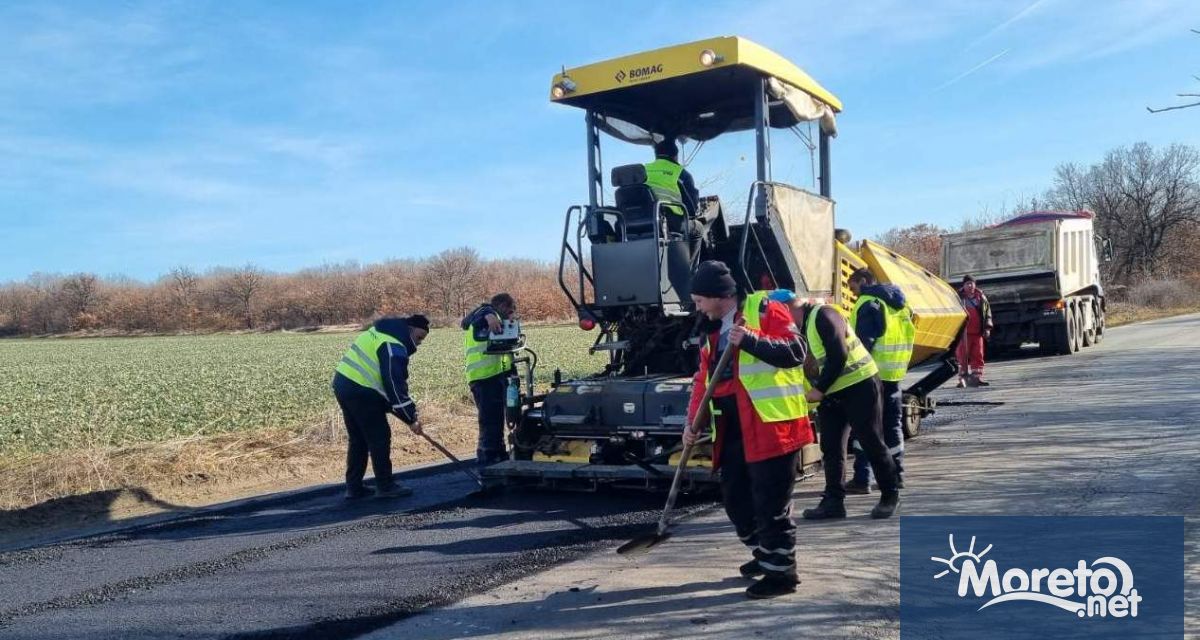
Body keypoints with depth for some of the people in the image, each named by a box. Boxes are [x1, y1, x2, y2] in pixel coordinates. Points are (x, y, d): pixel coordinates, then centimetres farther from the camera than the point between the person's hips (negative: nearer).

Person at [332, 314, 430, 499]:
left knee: (358, 439, 16)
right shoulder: (394, 347, -14)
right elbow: (395, 386, -19)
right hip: (360, 391, -10)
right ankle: (385, 486, 6)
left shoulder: (381, 332, 17)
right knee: (380, 438, -1)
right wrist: (411, 419, -14)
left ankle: (353, 487, 20)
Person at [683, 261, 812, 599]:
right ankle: (766, 553, 33)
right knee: (734, 497, 14)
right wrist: (693, 420, 8)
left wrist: (751, 340, -25)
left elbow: (795, 352, -17)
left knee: (770, 503, -3)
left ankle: (782, 572, 10)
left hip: (771, 424, -8)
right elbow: (704, 377, 17)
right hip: (733, 429, 9)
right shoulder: (713, 329, 17)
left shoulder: (764, 310, -7)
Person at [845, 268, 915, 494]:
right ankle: (896, 475, 21)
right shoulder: (898, 302, 15)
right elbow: (906, 335, 17)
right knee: (893, 424, 15)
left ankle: (862, 479, -4)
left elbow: (864, 342, -18)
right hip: (894, 373, 8)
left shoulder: (868, 304, -11)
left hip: (872, 374, -8)